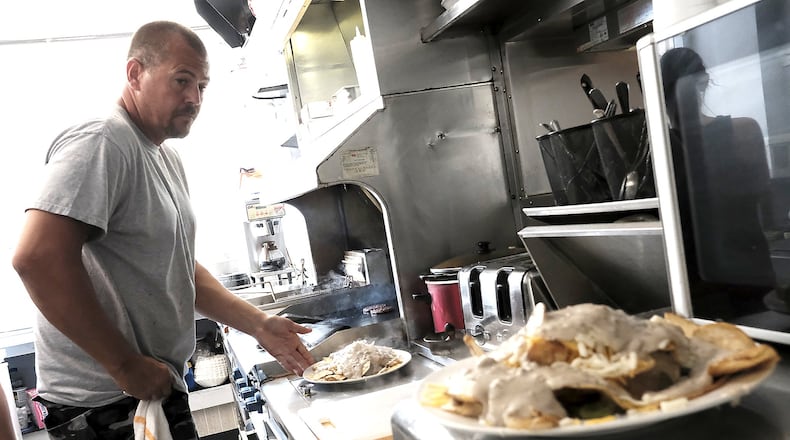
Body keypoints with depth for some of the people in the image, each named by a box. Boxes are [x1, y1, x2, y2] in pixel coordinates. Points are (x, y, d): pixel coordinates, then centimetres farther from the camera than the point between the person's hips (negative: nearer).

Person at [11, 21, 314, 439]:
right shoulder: (100, 142, -17)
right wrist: (127, 366, -22)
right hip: (105, 405, -8)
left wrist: (259, 324, 3)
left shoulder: (168, 159, 13)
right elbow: (37, 258, -28)